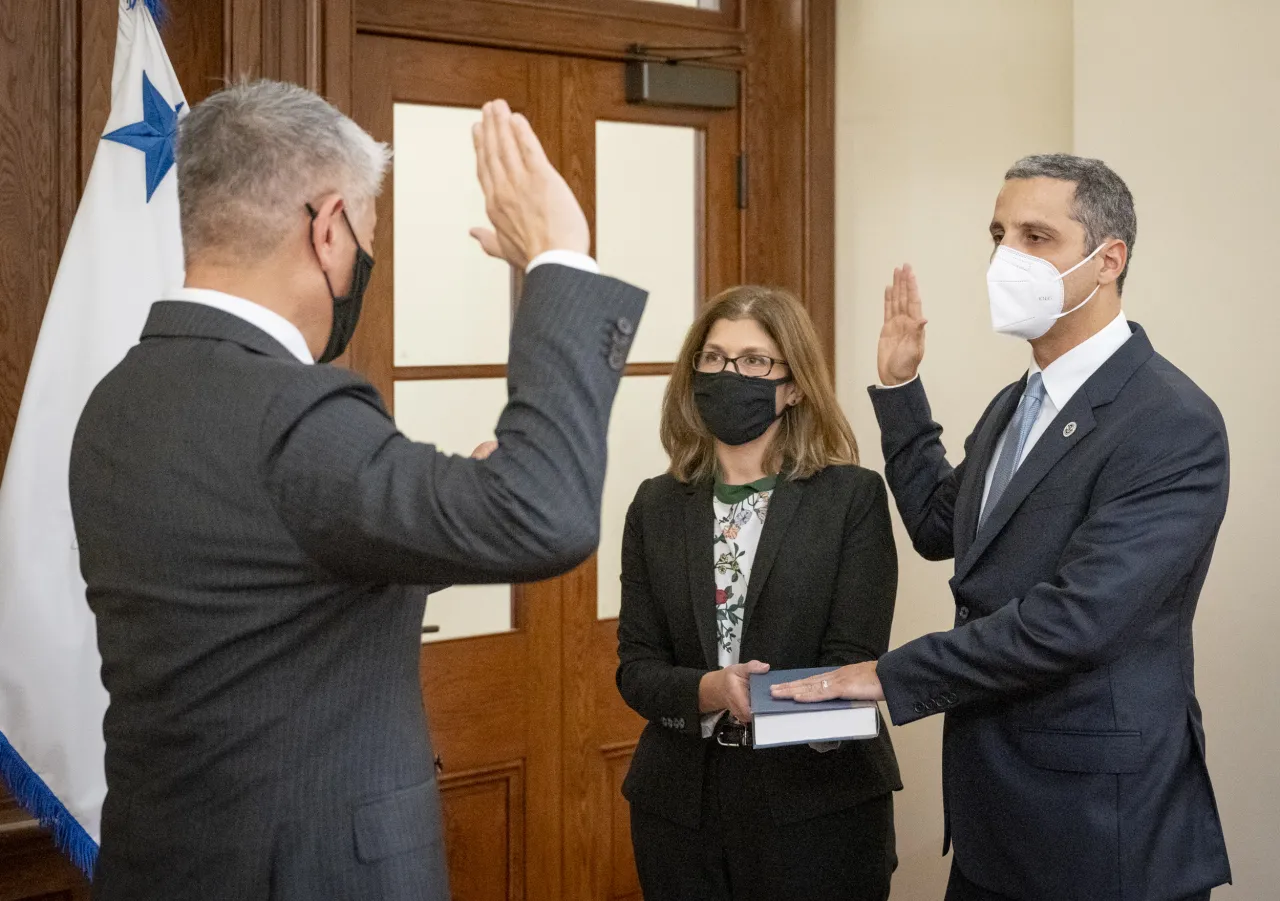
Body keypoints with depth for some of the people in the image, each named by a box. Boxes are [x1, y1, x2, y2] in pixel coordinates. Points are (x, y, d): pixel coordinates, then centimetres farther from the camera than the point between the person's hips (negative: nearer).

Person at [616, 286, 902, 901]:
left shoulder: (853, 497, -4)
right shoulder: (657, 506, 5)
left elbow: (852, 663, -10)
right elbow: (635, 669, 1)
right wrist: (705, 691, -20)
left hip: (817, 804, -3)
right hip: (681, 804, 3)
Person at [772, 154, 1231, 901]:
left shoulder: (1175, 426, -19)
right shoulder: (1017, 405, 9)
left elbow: (1074, 617, -26)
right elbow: (941, 527, 21)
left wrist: (891, 674, -19)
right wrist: (900, 385, 13)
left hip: (1104, 825, -8)